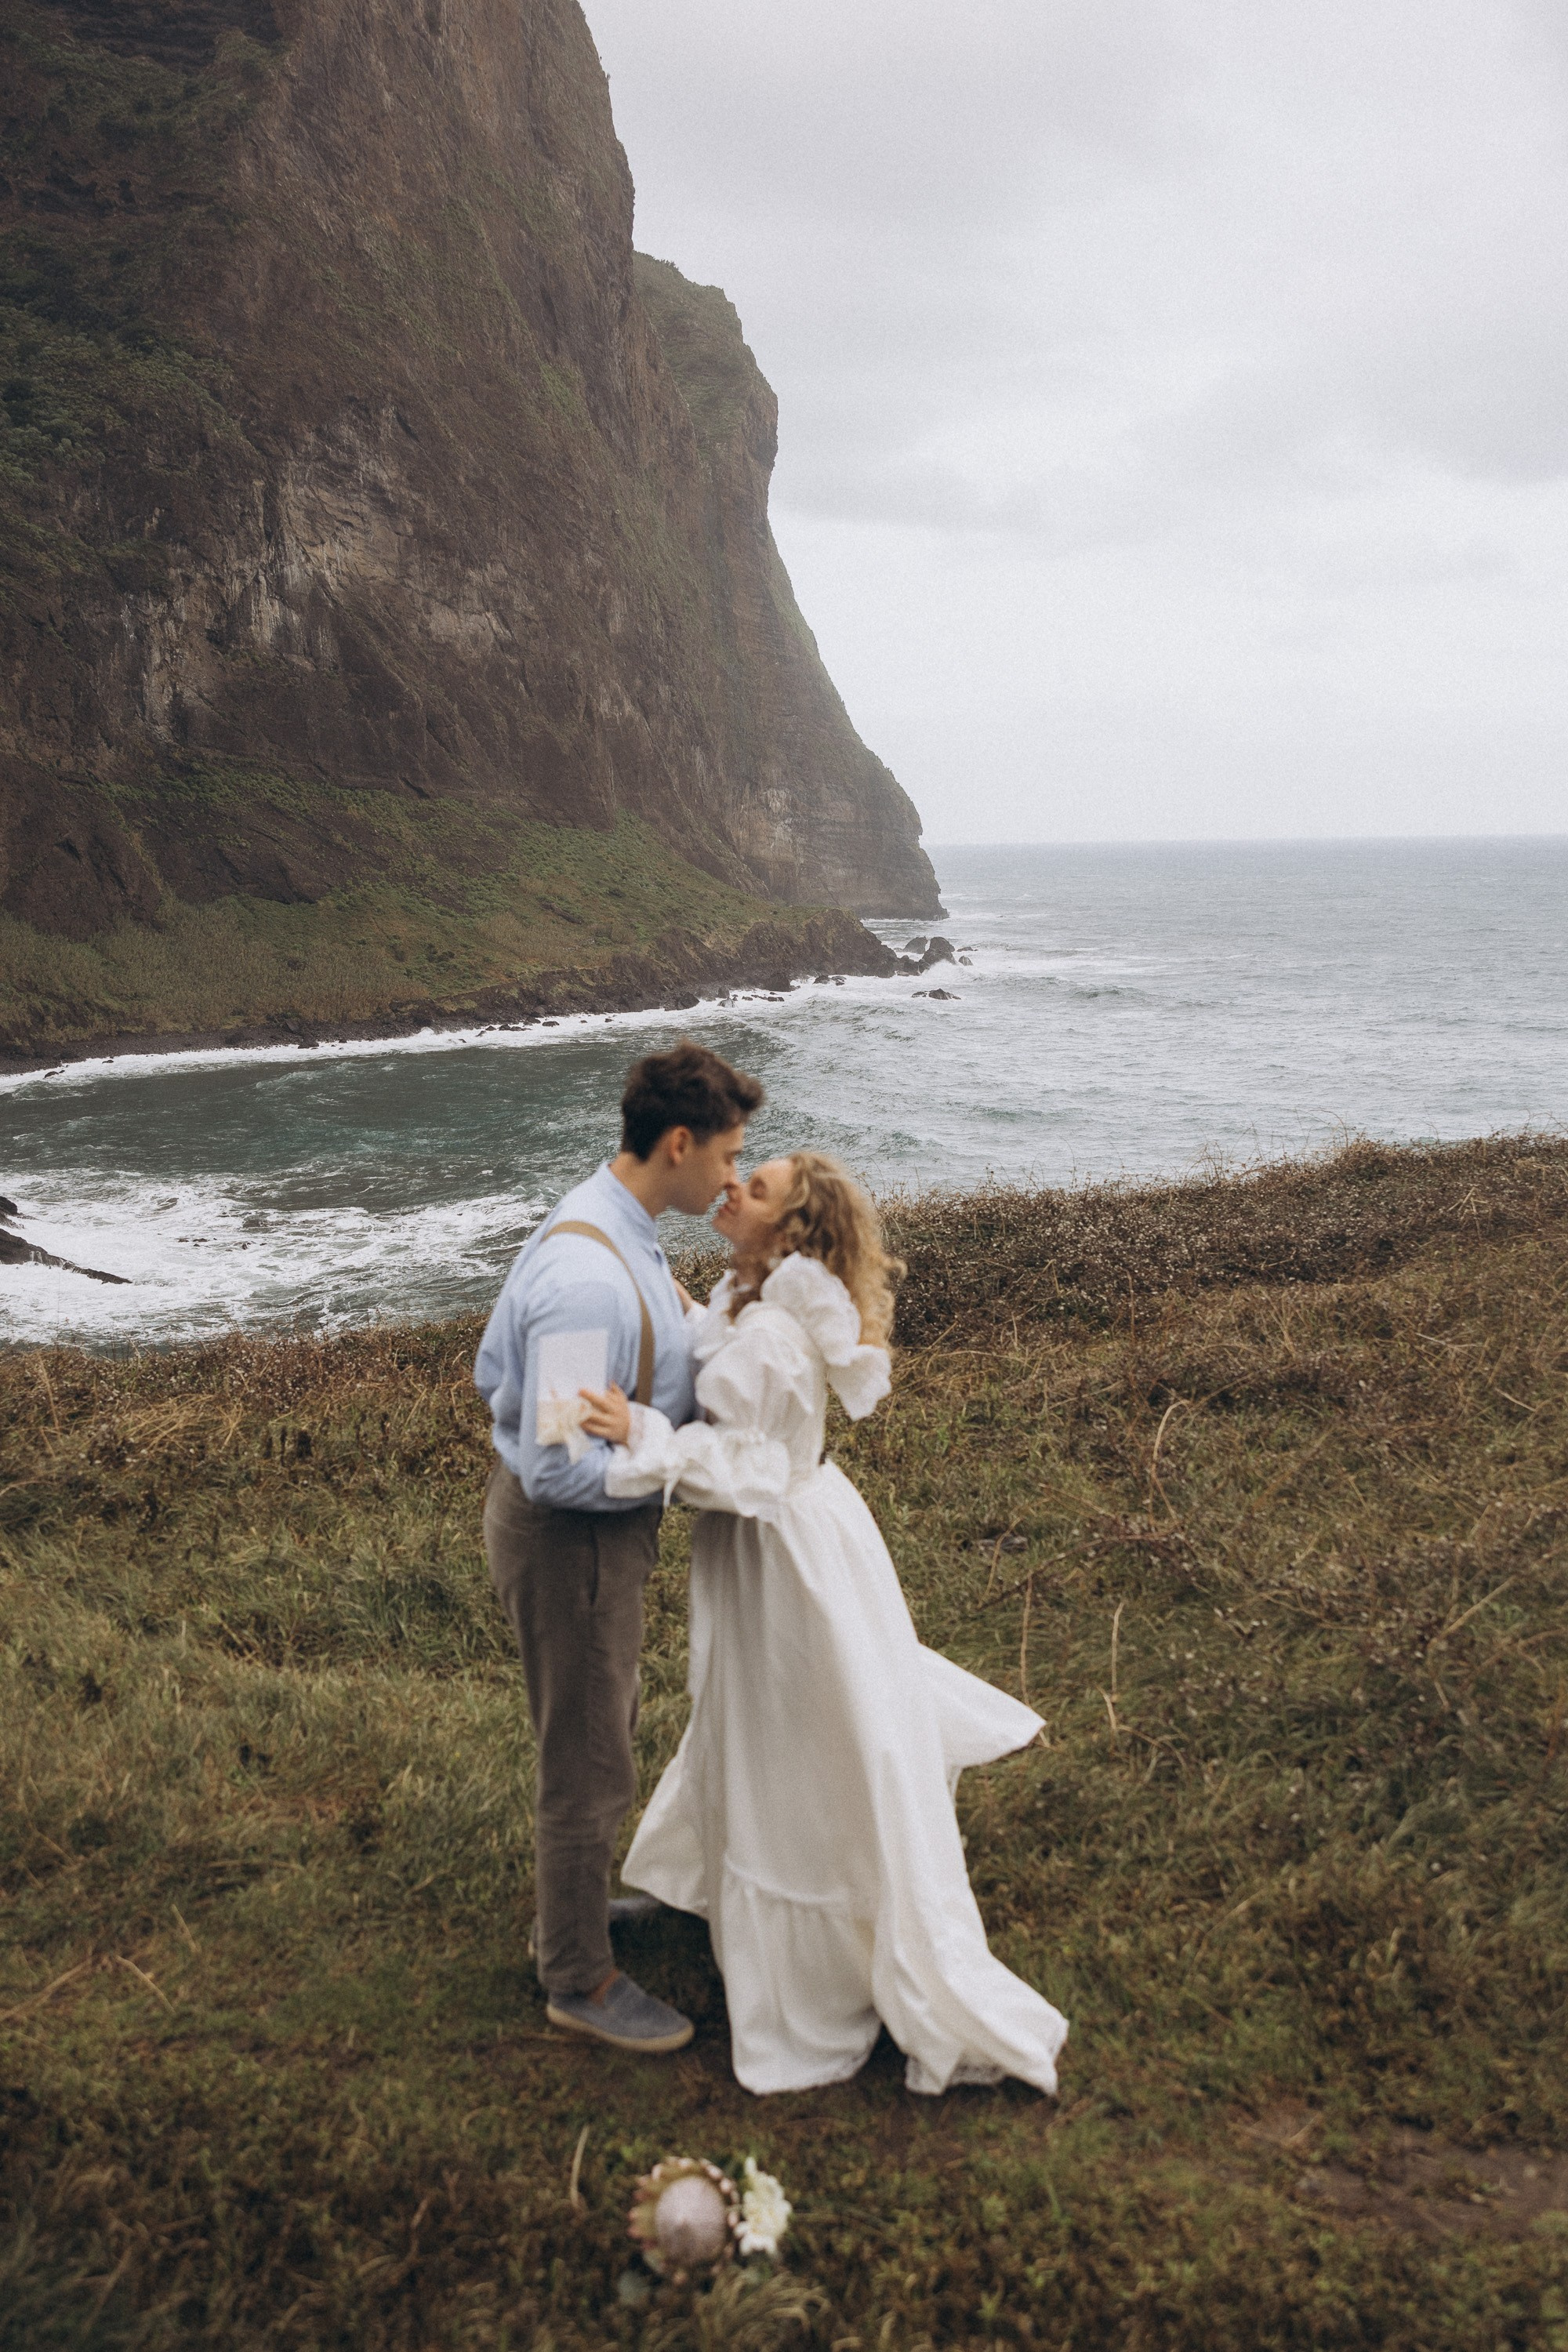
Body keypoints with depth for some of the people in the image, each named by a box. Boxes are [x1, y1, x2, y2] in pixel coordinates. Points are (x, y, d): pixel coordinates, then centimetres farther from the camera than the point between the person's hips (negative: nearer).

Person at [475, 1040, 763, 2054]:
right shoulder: (592, 1282, -33)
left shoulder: (603, 1225, 1)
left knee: (602, 1731, 29)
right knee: (590, 1763, 9)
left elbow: (493, 1368, 11)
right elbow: (562, 1468, -33)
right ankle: (580, 1977, 30)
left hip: (566, 1520, 10)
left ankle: (573, 1905, 51)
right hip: (572, 1538, -10)